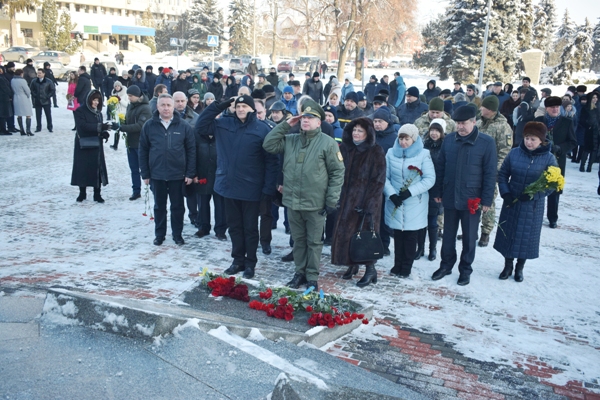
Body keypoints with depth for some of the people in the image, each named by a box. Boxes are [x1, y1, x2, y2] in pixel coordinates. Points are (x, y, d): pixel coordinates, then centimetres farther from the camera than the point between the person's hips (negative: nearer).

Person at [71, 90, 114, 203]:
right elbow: (83, 126, -22)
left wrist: (104, 133, -7)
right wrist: (100, 127, -30)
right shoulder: (80, 111, -8)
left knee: (98, 168, 3)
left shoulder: (98, 112, 11)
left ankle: (97, 194, 11)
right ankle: (82, 193, 17)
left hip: (96, 145, 5)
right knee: (83, 168, 3)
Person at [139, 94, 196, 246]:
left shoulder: (183, 126, -3)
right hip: (157, 174, 1)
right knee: (159, 206, 13)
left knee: (177, 206, 10)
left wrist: (190, 173, -5)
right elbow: (143, 150, 2)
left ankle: (177, 234, 23)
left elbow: (191, 150, -1)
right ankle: (159, 234, 26)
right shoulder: (149, 125, -1)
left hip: (177, 174, -1)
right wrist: (145, 173, -1)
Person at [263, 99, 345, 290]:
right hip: (292, 202, 4)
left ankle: (312, 278, 20)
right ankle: (300, 272, 30)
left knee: (314, 242, 8)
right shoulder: (290, 140, 8)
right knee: (298, 240, 16)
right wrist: (285, 125, 0)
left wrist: (332, 200, -9)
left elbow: (337, 172, -6)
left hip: (315, 203, -4)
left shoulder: (328, 143, -6)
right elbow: (268, 145, 6)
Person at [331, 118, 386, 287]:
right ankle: (352, 265, 22)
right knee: (346, 232, 7)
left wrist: (367, 203, -17)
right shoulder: (345, 148, 6)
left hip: (367, 201, -5)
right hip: (347, 200, 5)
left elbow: (378, 180, -11)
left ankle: (370, 269, 8)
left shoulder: (376, 152, -8)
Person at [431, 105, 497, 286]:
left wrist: (487, 200, -9)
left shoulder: (486, 142, -9)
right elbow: (440, 167, 7)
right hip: (449, 197, 3)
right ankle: (446, 265, 32)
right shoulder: (449, 139, 0)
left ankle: (465, 269, 26)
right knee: (448, 234, 15)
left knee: (469, 237, 11)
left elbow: (490, 173, -8)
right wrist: (437, 191, 7)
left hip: (471, 199, -3)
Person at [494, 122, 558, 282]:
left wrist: (533, 195, -21)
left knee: (526, 236, 9)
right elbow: (502, 174, 4)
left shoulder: (549, 158, -9)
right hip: (511, 203, 2)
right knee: (508, 234, 11)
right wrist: (505, 193, -9)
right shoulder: (514, 153, -5)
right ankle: (508, 266, 30)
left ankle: (519, 268, 28)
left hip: (533, 206, -2)